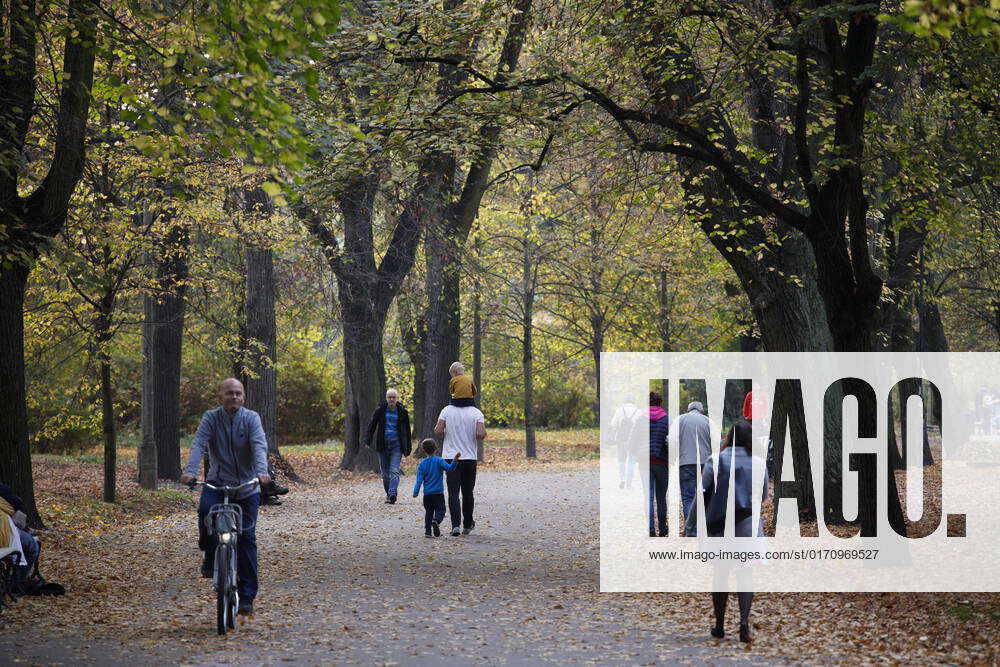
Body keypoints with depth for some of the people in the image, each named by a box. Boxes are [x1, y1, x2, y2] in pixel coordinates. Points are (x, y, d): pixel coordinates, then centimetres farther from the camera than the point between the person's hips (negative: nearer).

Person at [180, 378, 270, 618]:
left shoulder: (251, 418, -3)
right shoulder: (211, 418, -1)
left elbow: (259, 445, -18)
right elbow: (198, 444, -15)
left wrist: (262, 471, -37)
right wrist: (190, 470, -33)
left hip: (247, 487, 0)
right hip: (217, 482, 0)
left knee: (246, 539, -2)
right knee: (206, 510, -33)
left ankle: (247, 598, 4)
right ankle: (210, 558, -9)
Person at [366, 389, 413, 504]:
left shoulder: (402, 412, 3)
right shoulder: (380, 411, 3)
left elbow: (407, 430, 10)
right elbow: (372, 426, 9)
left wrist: (407, 448, 8)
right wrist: (368, 442, 1)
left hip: (396, 445, -2)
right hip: (383, 445, 2)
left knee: (394, 471, -15)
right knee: (385, 472, 7)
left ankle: (392, 494, -25)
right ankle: (388, 493, 21)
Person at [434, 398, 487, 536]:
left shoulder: (447, 410, -5)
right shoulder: (476, 413, -7)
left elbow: (438, 431, -10)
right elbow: (481, 434, -18)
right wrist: (483, 433, 5)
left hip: (450, 458, 0)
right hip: (469, 458, 0)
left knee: (453, 493, -2)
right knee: (468, 493, 15)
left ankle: (455, 525, -17)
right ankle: (467, 525, 27)